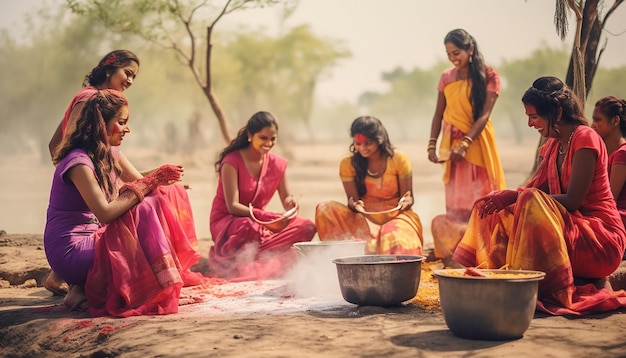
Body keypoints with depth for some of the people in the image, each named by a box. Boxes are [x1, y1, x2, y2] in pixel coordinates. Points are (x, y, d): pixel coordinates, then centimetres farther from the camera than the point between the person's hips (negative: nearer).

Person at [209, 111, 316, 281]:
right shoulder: (232, 162, -14)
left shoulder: (278, 163, 3)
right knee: (250, 228, -42)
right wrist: (266, 216, -34)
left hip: (260, 221, 7)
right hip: (227, 222, -6)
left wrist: (290, 202, -23)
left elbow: (286, 199, 4)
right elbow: (232, 206, -20)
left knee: (306, 227, -18)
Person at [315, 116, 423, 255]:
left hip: (395, 216, -3)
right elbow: (352, 199, -1)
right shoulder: (348, 163, -2)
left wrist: (406, 201, -26)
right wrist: (354, 205, -26)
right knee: (325, 209, -24)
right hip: (365, 218, 3)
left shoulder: (398, 159, -5)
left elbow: (408, 197, 0)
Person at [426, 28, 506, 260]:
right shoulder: (447, 77, 7)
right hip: (452, 143, 4)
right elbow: (439, 114, 10)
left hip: (478, 142, -3)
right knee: (456, 203, 4)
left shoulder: (489, 76, -5)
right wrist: (432, 145, -1)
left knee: (481, 196, -4)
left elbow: (484, 115, -12)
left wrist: (465, 144, -22)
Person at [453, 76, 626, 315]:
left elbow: (572, 200, -21)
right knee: (499, 214, -4)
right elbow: (533, 188, 5)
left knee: (531, 203, -31)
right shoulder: (553, 146, 13)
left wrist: (516, 196, -25)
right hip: (570, 226, 8)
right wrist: (504, 196, -14)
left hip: (600, 238, -8)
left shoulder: (585, 139, -13)